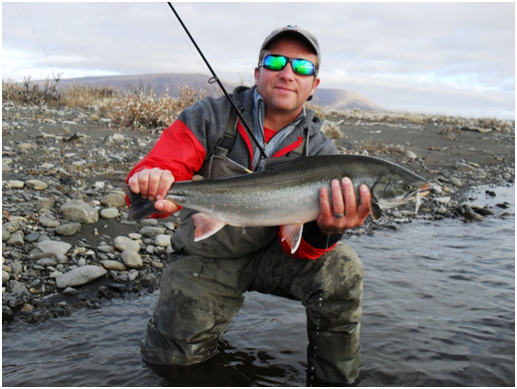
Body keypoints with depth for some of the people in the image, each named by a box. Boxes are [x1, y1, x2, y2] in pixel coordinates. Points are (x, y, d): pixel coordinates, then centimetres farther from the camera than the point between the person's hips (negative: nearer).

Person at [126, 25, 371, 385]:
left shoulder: (319, 152, -9)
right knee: (172, 356, -5)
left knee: (342, 270, -25)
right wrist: (152, 187, -44)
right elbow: (155, 171, -18)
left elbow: (296, 246, -16)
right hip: (204, 258, 0)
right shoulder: (211, 117, -11)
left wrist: (323, 229, -41)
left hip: (269, 255, 0)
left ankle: (333, 382, -3)